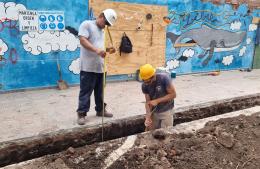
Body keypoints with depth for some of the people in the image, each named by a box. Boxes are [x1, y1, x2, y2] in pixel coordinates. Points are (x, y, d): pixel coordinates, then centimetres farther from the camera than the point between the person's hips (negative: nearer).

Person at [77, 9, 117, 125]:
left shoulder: (102, 31, 20)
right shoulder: (87, 24, -4)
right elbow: (83, 40, -17)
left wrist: (108, 50, 7)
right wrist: (96, 50, -30)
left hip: (99, 66, 8)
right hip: (88, 67, -8)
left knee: (100, 91, 15)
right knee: (85, 91, -3)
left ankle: (100, 110, 27)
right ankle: (81, 113, 4)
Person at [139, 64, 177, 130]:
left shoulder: (164, 78, -24)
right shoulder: (144, 85, -12)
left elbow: (173, 94, -19)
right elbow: (148, 102, -9)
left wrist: (157, 101, -25)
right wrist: (148, 117, -22)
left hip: (166, 111, -3)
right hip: (154, 112, 4)